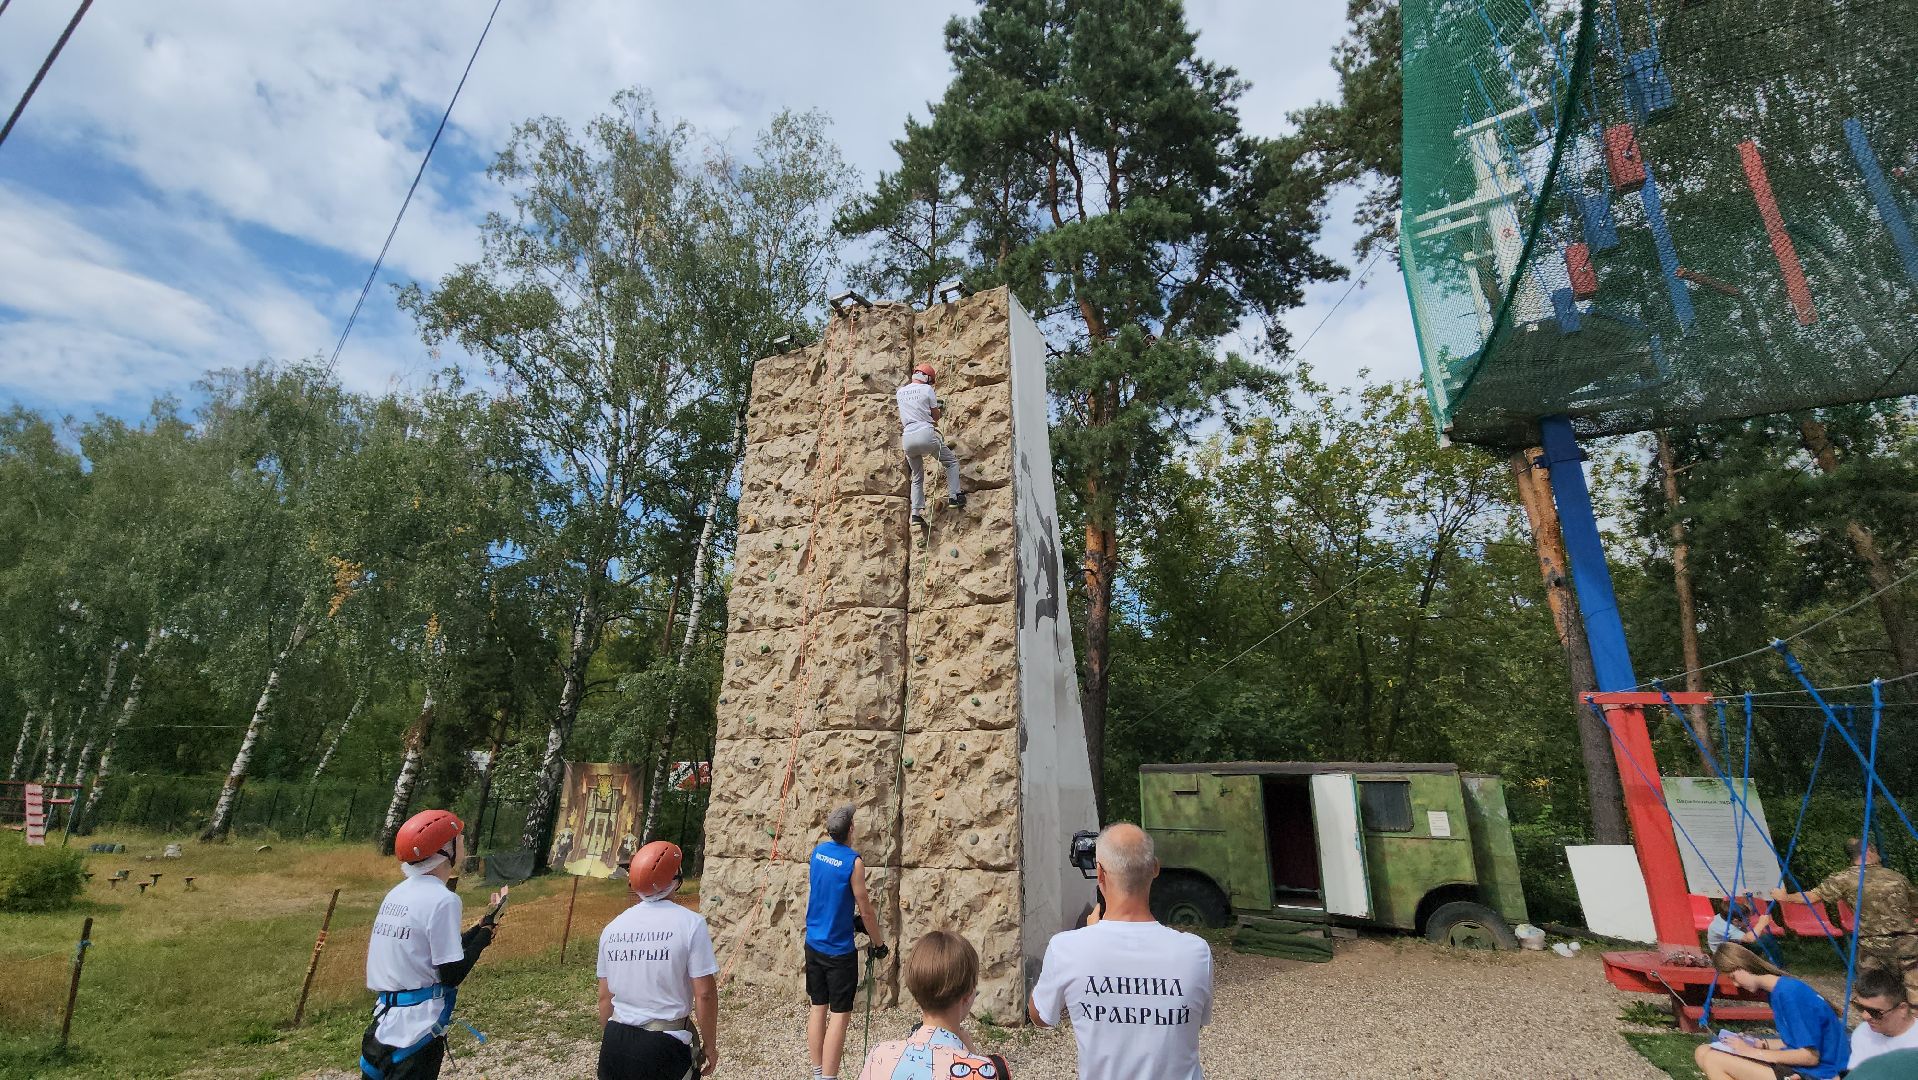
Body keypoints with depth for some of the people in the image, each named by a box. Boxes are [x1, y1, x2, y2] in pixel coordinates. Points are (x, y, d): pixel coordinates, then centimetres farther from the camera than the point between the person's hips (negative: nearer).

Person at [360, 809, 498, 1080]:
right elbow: (451, 975, -16)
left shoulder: (399, 892, 6)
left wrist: (476, 931, 11)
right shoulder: (443, 899, -20)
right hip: (416, 1030, -8)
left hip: (384, 1021, 8)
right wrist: (483, 937, -2)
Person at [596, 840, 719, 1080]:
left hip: (616, 1044, 4)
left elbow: (605, 998, 9)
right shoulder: (690, 923, -15)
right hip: (665, 1047, -4)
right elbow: (704, 994, -14)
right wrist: (710, 1045, 0)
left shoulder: (612, 928, 1)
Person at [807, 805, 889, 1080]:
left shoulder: (817, 851, -3)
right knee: (839, 1015, 3)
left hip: (813, 944, 7)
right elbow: (866, 912, -12)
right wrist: (880, 944, -1)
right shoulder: (853, 861, -20)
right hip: (839, 950, -7)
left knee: (818, 1008, 15)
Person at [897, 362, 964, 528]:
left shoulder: (900, 391, 16)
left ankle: (916, 513, 9)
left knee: (917, 478, 18)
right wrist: (940, 410, 30)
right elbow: (936, 416, 7)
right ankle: (953, 496, 6)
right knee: (952, 461, 16)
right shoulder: (927, 389, 1)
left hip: (907, 438, 5)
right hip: (925, 433, -5)